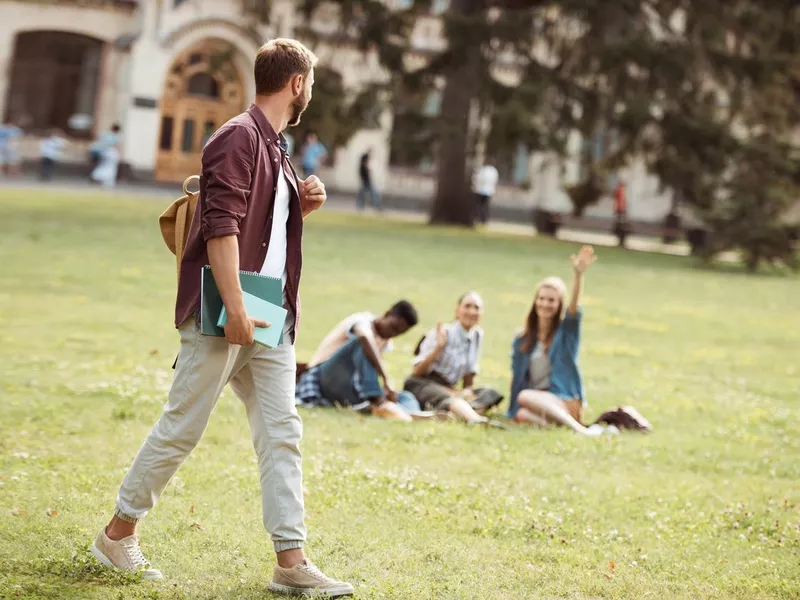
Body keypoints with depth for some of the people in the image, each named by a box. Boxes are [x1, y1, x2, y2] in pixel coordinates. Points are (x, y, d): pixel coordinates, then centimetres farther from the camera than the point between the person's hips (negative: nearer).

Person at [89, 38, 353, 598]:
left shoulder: (275, 148, 18)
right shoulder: (239, 137, -10)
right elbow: (221, 227, -19)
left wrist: (304, 205, 9)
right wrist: (235, 309, -24)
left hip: (270, 320, 9)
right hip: (224, 316, -9)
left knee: (282, 433, 3)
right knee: (182, 427, -1)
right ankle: (119, 533, 15)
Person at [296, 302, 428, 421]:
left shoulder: (385, 342, 13)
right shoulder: (364, 321, -12)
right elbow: (365, 338, -34)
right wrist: (387, 380, -42)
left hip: (348, 392, 8)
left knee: (406, 397, -8)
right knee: (364, 345, -31)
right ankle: (379, 404, -47)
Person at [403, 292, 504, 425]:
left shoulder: (478, 335, 8)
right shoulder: (443, 333, -9)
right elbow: (417, 372, -11)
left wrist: (466, 391, -3)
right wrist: (439, 347, -22)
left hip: (449, 390, 7)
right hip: (422, 385, -7)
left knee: (489, 394, -16)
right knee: (450, 399, -37)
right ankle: (477, 420, -70)